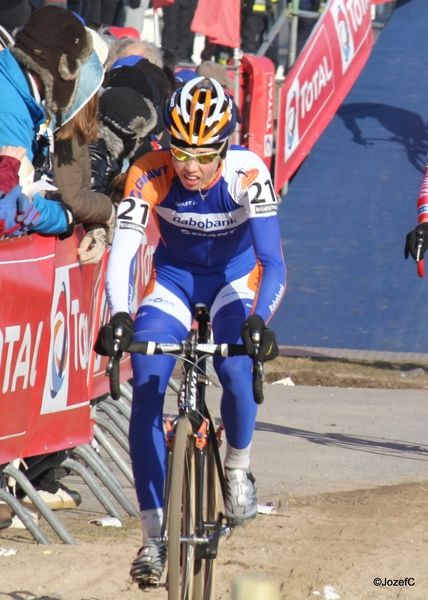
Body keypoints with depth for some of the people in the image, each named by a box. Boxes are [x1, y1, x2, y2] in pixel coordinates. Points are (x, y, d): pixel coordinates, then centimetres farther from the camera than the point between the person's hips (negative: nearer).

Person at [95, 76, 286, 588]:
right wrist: (118, 316, -51)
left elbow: (273, 262, -33)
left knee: (236, 369, -28)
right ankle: (153, 536, -12)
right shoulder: (150, 174, -27)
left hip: (234, 279, -1)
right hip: (173, 278, 1)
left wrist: (258, 321, -50)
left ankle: (238, 469, 4)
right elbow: (123, 251, -34)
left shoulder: (248, 175, -29)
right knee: (146, 390, -17)